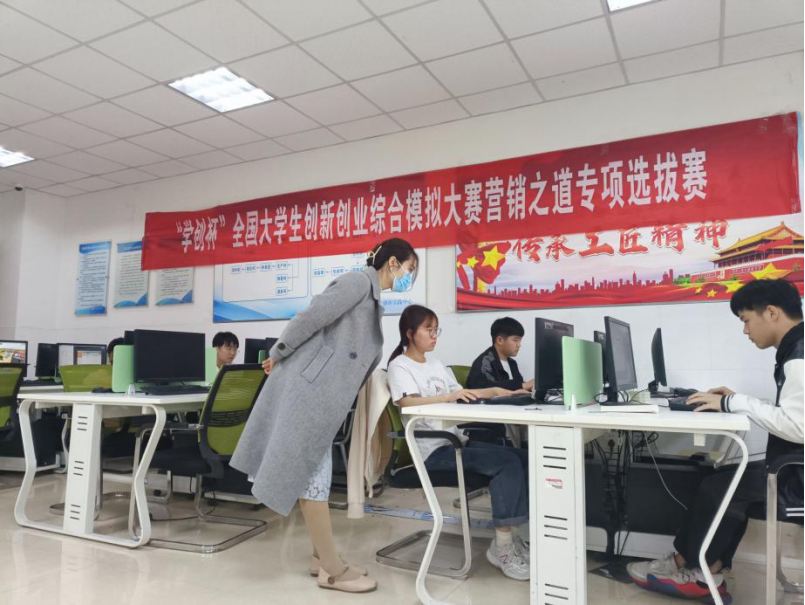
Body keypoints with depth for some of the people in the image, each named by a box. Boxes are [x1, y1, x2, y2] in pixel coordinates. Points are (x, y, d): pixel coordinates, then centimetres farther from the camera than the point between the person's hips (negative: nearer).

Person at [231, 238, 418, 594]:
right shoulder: (358, 281, -11)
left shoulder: (374, 301, 20)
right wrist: (278, 356, -9)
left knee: (315, 473, 14)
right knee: (312, 473, -3)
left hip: (322, 392, 10)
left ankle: (322, 558, 24)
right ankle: (332, 570, 5)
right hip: (309, 385, -10)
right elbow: (312, 316, -15)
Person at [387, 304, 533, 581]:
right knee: (507, 463, -22)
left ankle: (509, 535, -4)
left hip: (456, 440, 8)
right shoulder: (400, 366, -5)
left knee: (522, 457, -8)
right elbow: (407, 402, -23)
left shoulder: (435, 364, 20)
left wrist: (495, 391, 13)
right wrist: (449, 396, -35)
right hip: (434, 449, -8)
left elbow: (459, 395, 26)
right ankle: (502, 545, -11)